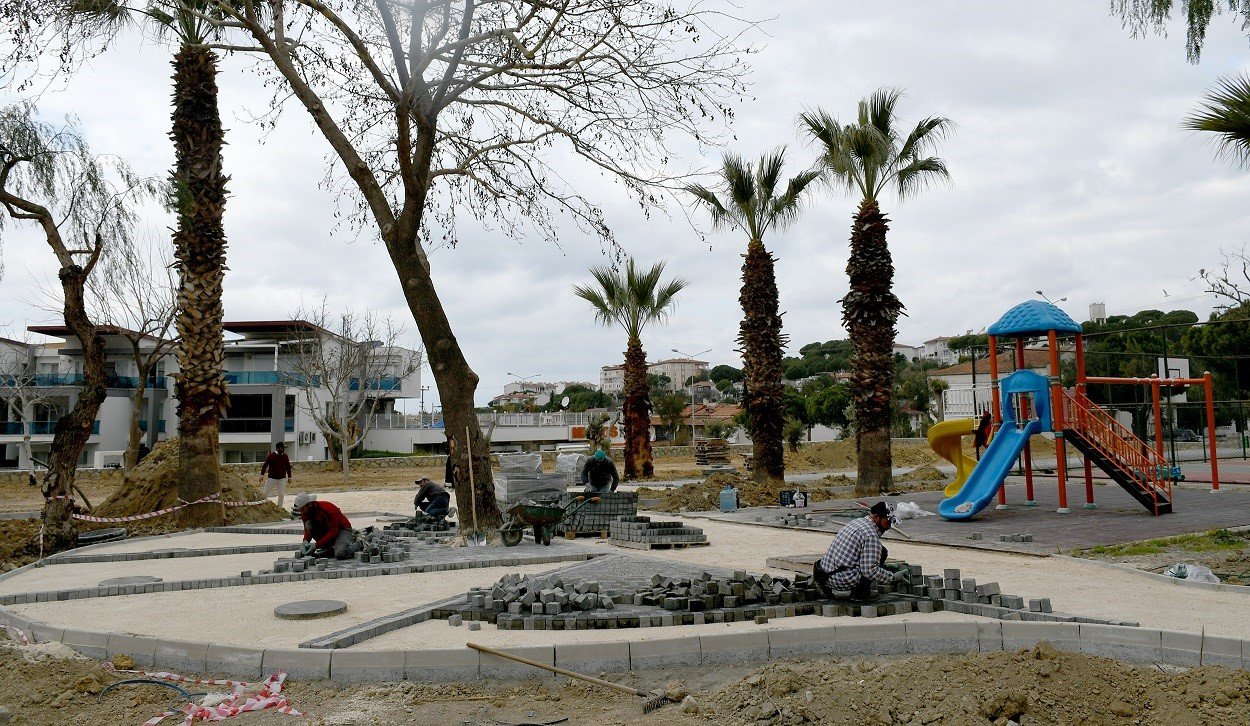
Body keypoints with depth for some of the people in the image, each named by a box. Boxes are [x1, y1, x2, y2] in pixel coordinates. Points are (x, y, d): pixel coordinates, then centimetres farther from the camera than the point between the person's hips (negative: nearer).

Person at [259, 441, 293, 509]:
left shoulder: (285, 456, 4)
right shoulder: (271, 455, -8)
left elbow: (288, 467, 10)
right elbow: (265, 465, -7)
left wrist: (289, 476, 9)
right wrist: (262, 474, -14)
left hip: (282, 478, 3)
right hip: (271, 478, -3)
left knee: (281, 494, 6)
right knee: (265, 493, -1)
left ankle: (279, 507, 17)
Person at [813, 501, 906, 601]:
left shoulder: (856, 522, 16)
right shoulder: (871, 535, -14)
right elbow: (870, 570, -18)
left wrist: (884, 566, 31)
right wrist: (892, 577, -5)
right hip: (843, 580, -9)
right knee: (882, 551, 0)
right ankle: (859, 592, 1)